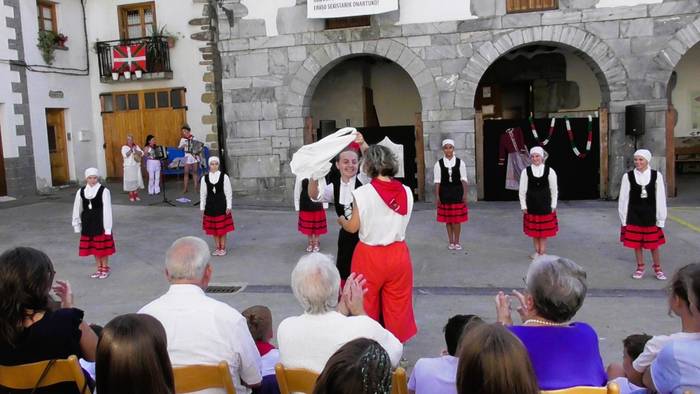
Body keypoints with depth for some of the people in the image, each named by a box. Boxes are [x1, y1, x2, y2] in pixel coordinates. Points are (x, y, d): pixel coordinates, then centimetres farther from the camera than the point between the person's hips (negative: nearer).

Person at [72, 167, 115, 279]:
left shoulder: (104, 191, -13)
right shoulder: (81, 191, 0)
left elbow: (107, 210, -13)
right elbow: (77, 209, 8)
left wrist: (107, 227, -14)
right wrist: (76, 224, 9)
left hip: (100, 222, -4)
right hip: (88, 223, 5)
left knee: (103, 247, 4)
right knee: (94, 247, 13)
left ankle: (105, 268, 20)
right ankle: (99, 268, 26)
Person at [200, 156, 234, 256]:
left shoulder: (224, 177, -6)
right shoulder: (205, 178, 0)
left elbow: (228, 193, -2)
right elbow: (203, 194, 6)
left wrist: (228, 206, -5)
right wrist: (202, 208, 5)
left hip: (222, 205, -2)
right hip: (210, 206, 2)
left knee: (223, 228, 3)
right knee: (213, 229, 9)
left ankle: (223, 248, 16)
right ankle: (217, 248, 21)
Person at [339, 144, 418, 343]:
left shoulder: (361, 193, -16)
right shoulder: (406, 192, -7)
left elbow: (353, 227, -7)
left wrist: (341, 220, 16)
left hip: (370, 256, -2)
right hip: (398, 254, 3)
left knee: (367, 305, 16)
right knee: (397, 304, 17)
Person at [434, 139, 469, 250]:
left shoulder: (460, 162, -1)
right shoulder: (438, 164, -3)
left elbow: (464, 180, 1)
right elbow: (437, 181, -1)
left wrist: (465, 194, -3)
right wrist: (437, 196, -4)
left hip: (457, 192, 0)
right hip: (444, 192, 0)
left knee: (457, 219, 2)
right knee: (448, 218, 8)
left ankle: (457, 241, 15)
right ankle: (451, 241, 20)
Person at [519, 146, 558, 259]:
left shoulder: (550, 171, -5)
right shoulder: (526, 171, -7)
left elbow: (554, 190, 1)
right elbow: (522, 190, -1)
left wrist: (553, 205, 0)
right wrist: (523, 206, -2)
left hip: (545, 204, 0)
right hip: (531, 204, 1)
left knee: (544, 229, 5)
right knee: (533, 228, 9)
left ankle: (542, 252, 14)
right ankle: (537, 251, 21)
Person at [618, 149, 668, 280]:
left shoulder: (656, 175, -6)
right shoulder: (628, 176, -7)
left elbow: (660, 198, -2)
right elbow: (623, 198, -1)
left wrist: (661, 219, -2)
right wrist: (624, 219, -1)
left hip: (651, 216, 0)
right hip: (634, 216, 0)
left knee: (654, 244, 9)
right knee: (637, 244, 10)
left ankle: (657, 269, 26)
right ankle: (640, 268, 27)